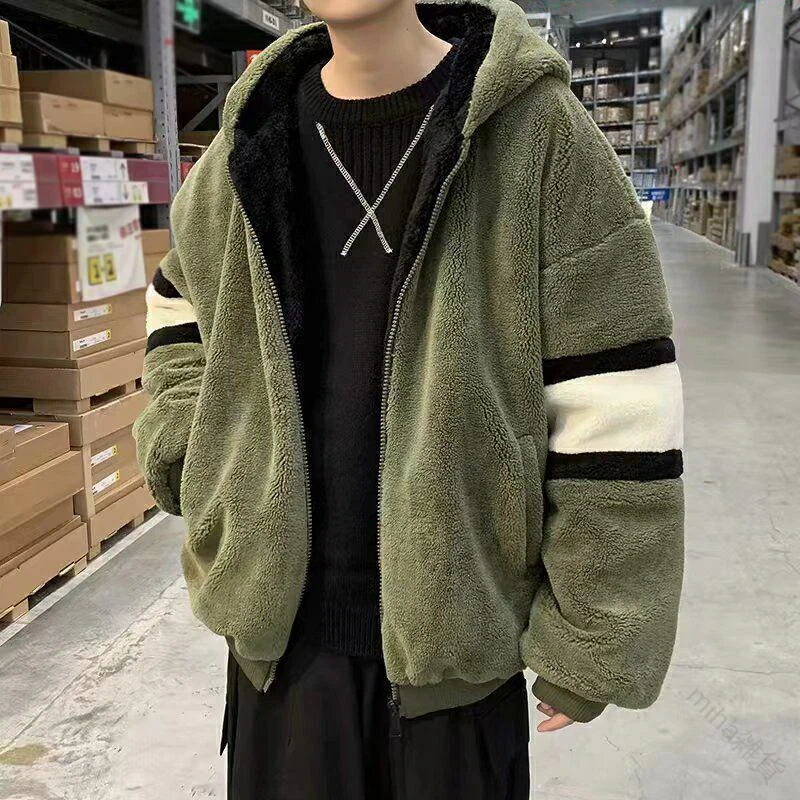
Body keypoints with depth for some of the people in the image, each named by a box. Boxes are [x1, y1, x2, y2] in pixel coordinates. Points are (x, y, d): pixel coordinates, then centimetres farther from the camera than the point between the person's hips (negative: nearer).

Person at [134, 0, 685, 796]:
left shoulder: (532, 124, -10)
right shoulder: (256, 133, 2)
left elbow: (610, 403, -11)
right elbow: (180, 304, 20)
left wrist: (589, 641, -8)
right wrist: (197, 470, 6)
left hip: (462, 623, -3)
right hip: (281, 618, 4)